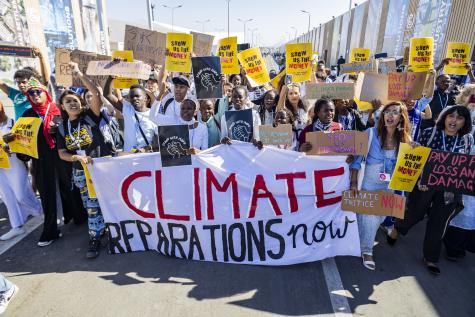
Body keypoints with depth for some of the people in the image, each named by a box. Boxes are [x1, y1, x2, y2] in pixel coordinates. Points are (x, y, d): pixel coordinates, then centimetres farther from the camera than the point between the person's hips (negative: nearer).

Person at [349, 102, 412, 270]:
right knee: (369, 217, -1)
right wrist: (353, 183, -14)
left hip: (390, 187, 4)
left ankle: (366, 246, 39)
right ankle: (366, 250, 21)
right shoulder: (371, 133, -11)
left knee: (380, 216, 14)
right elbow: (357, 158, -10)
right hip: (369, 184, -3)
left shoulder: (405, 139, -1)